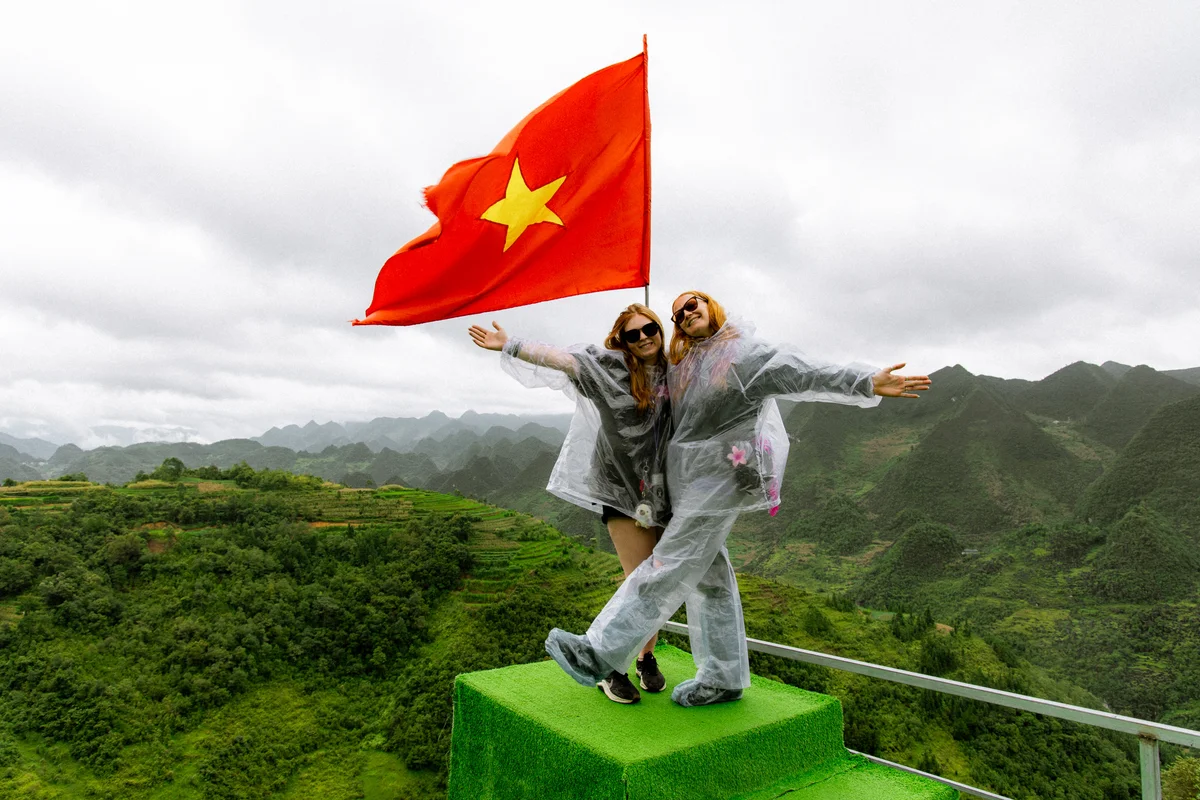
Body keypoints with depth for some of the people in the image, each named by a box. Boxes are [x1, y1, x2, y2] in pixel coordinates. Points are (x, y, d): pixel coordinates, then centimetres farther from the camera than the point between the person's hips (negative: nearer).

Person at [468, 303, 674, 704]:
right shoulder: (611, 364, -5)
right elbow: (558, 357, -15)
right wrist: (510, 345, -22)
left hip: (661, 490, 5)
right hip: (622, 487, -4)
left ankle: (646, 657, 29)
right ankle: (610, 668, 8)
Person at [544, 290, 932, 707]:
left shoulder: (744, 350, -3)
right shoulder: (681, 366, 17)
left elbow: (802, 373, -13)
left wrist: (866, 382, -26)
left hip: (721, 472, -8)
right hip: (691, 478, 8)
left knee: (671, 566, -7)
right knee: (709, 575, 9)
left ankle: (599, 652, -5)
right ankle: (724, 677, 19)